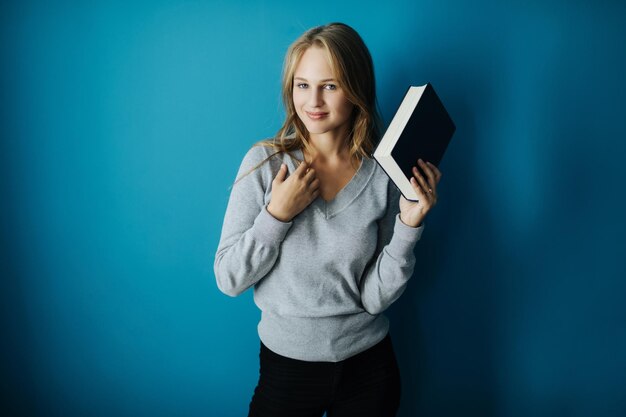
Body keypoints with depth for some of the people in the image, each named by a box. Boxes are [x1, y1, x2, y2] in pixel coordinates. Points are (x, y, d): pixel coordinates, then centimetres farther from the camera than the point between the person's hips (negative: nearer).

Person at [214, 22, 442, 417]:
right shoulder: (266, 161, -11)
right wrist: (278, 213, -21)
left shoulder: (384, 175, -9)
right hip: (286, 363, 0)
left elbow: (376, 298, -9)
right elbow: (229, 279, -10)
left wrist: (409, 224, -21)